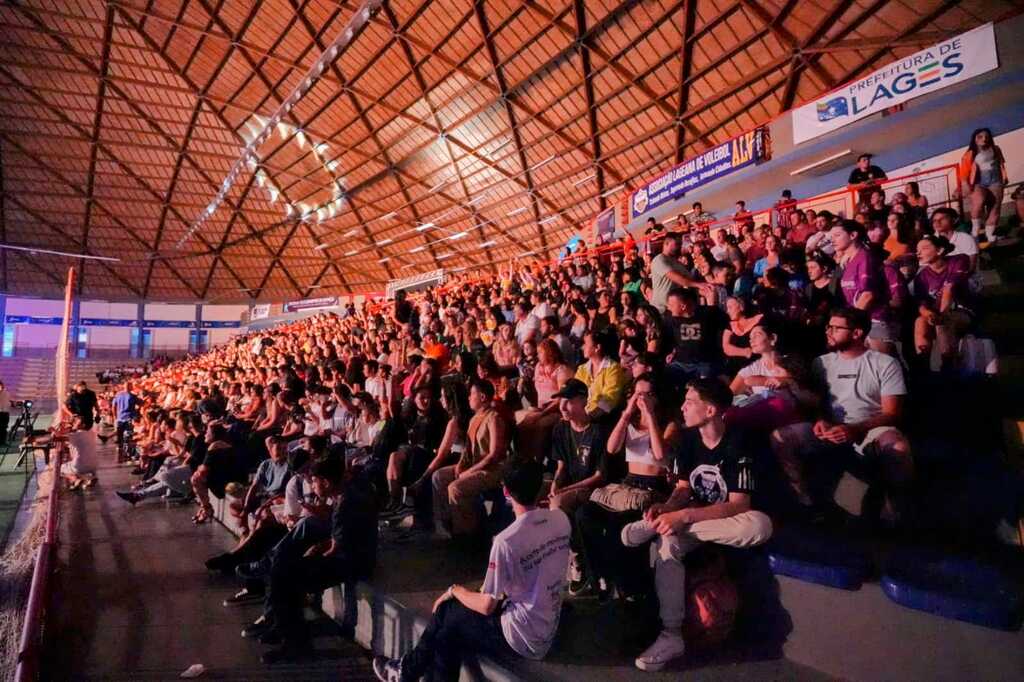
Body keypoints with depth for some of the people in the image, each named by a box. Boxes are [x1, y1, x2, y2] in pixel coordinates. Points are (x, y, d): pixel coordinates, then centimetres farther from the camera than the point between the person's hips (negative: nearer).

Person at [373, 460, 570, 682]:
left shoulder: (506, 541, -27)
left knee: (446, 612, 11)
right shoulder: (561, 519, -6)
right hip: (548, 630, 7)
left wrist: (454, 590, 0)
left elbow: (487, 606, -15)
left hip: (524, 639, -7)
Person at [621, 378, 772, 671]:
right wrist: (667, 507, -23)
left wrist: (683, 517, -35)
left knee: (761, 525, -36)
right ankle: (671, 635, -23)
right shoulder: (688, 438, -5)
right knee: (665, 543, -26)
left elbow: (739, 505, -27)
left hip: (728, 521, -4)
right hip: (693, 517, 4)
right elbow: (683, 487, 1)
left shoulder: (737, 443, -22)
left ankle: (654, 526, -28)